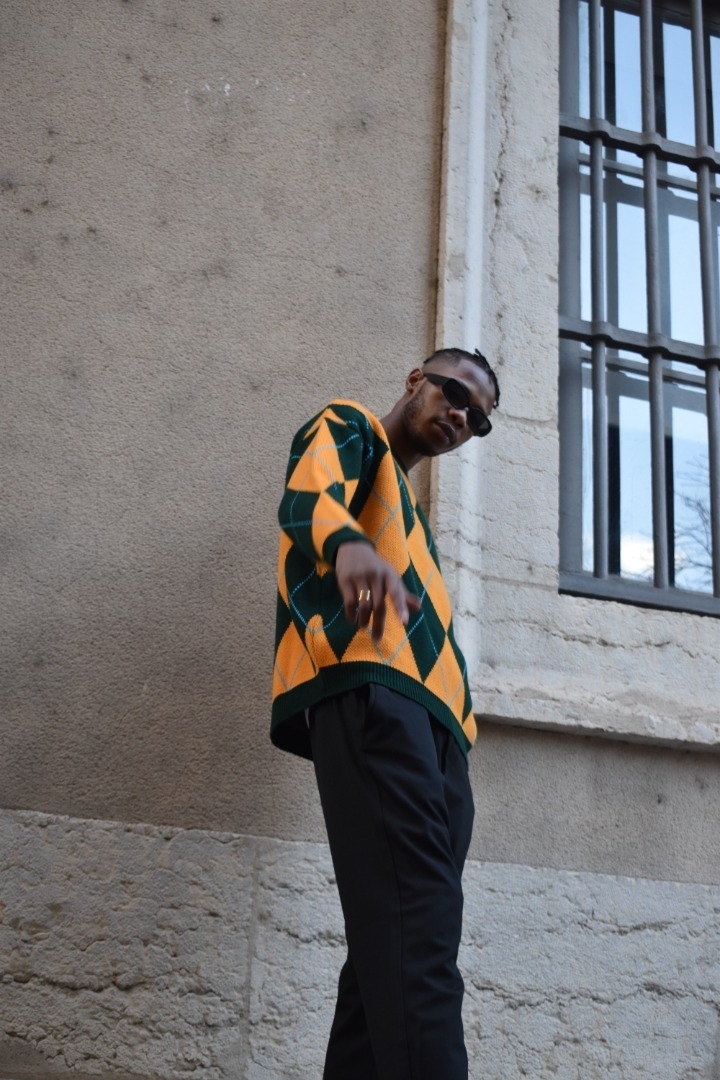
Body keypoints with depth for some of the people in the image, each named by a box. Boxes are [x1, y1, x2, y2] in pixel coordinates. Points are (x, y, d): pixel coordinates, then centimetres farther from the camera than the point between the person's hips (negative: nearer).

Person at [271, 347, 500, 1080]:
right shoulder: (348, 428, 15)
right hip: (371, 689, -9)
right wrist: (348, 543, -33)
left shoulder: (404, 505, 39)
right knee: (413, 923, -24)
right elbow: (305, 494, -9)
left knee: (402, 937, -2)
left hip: (433, 715, 9)